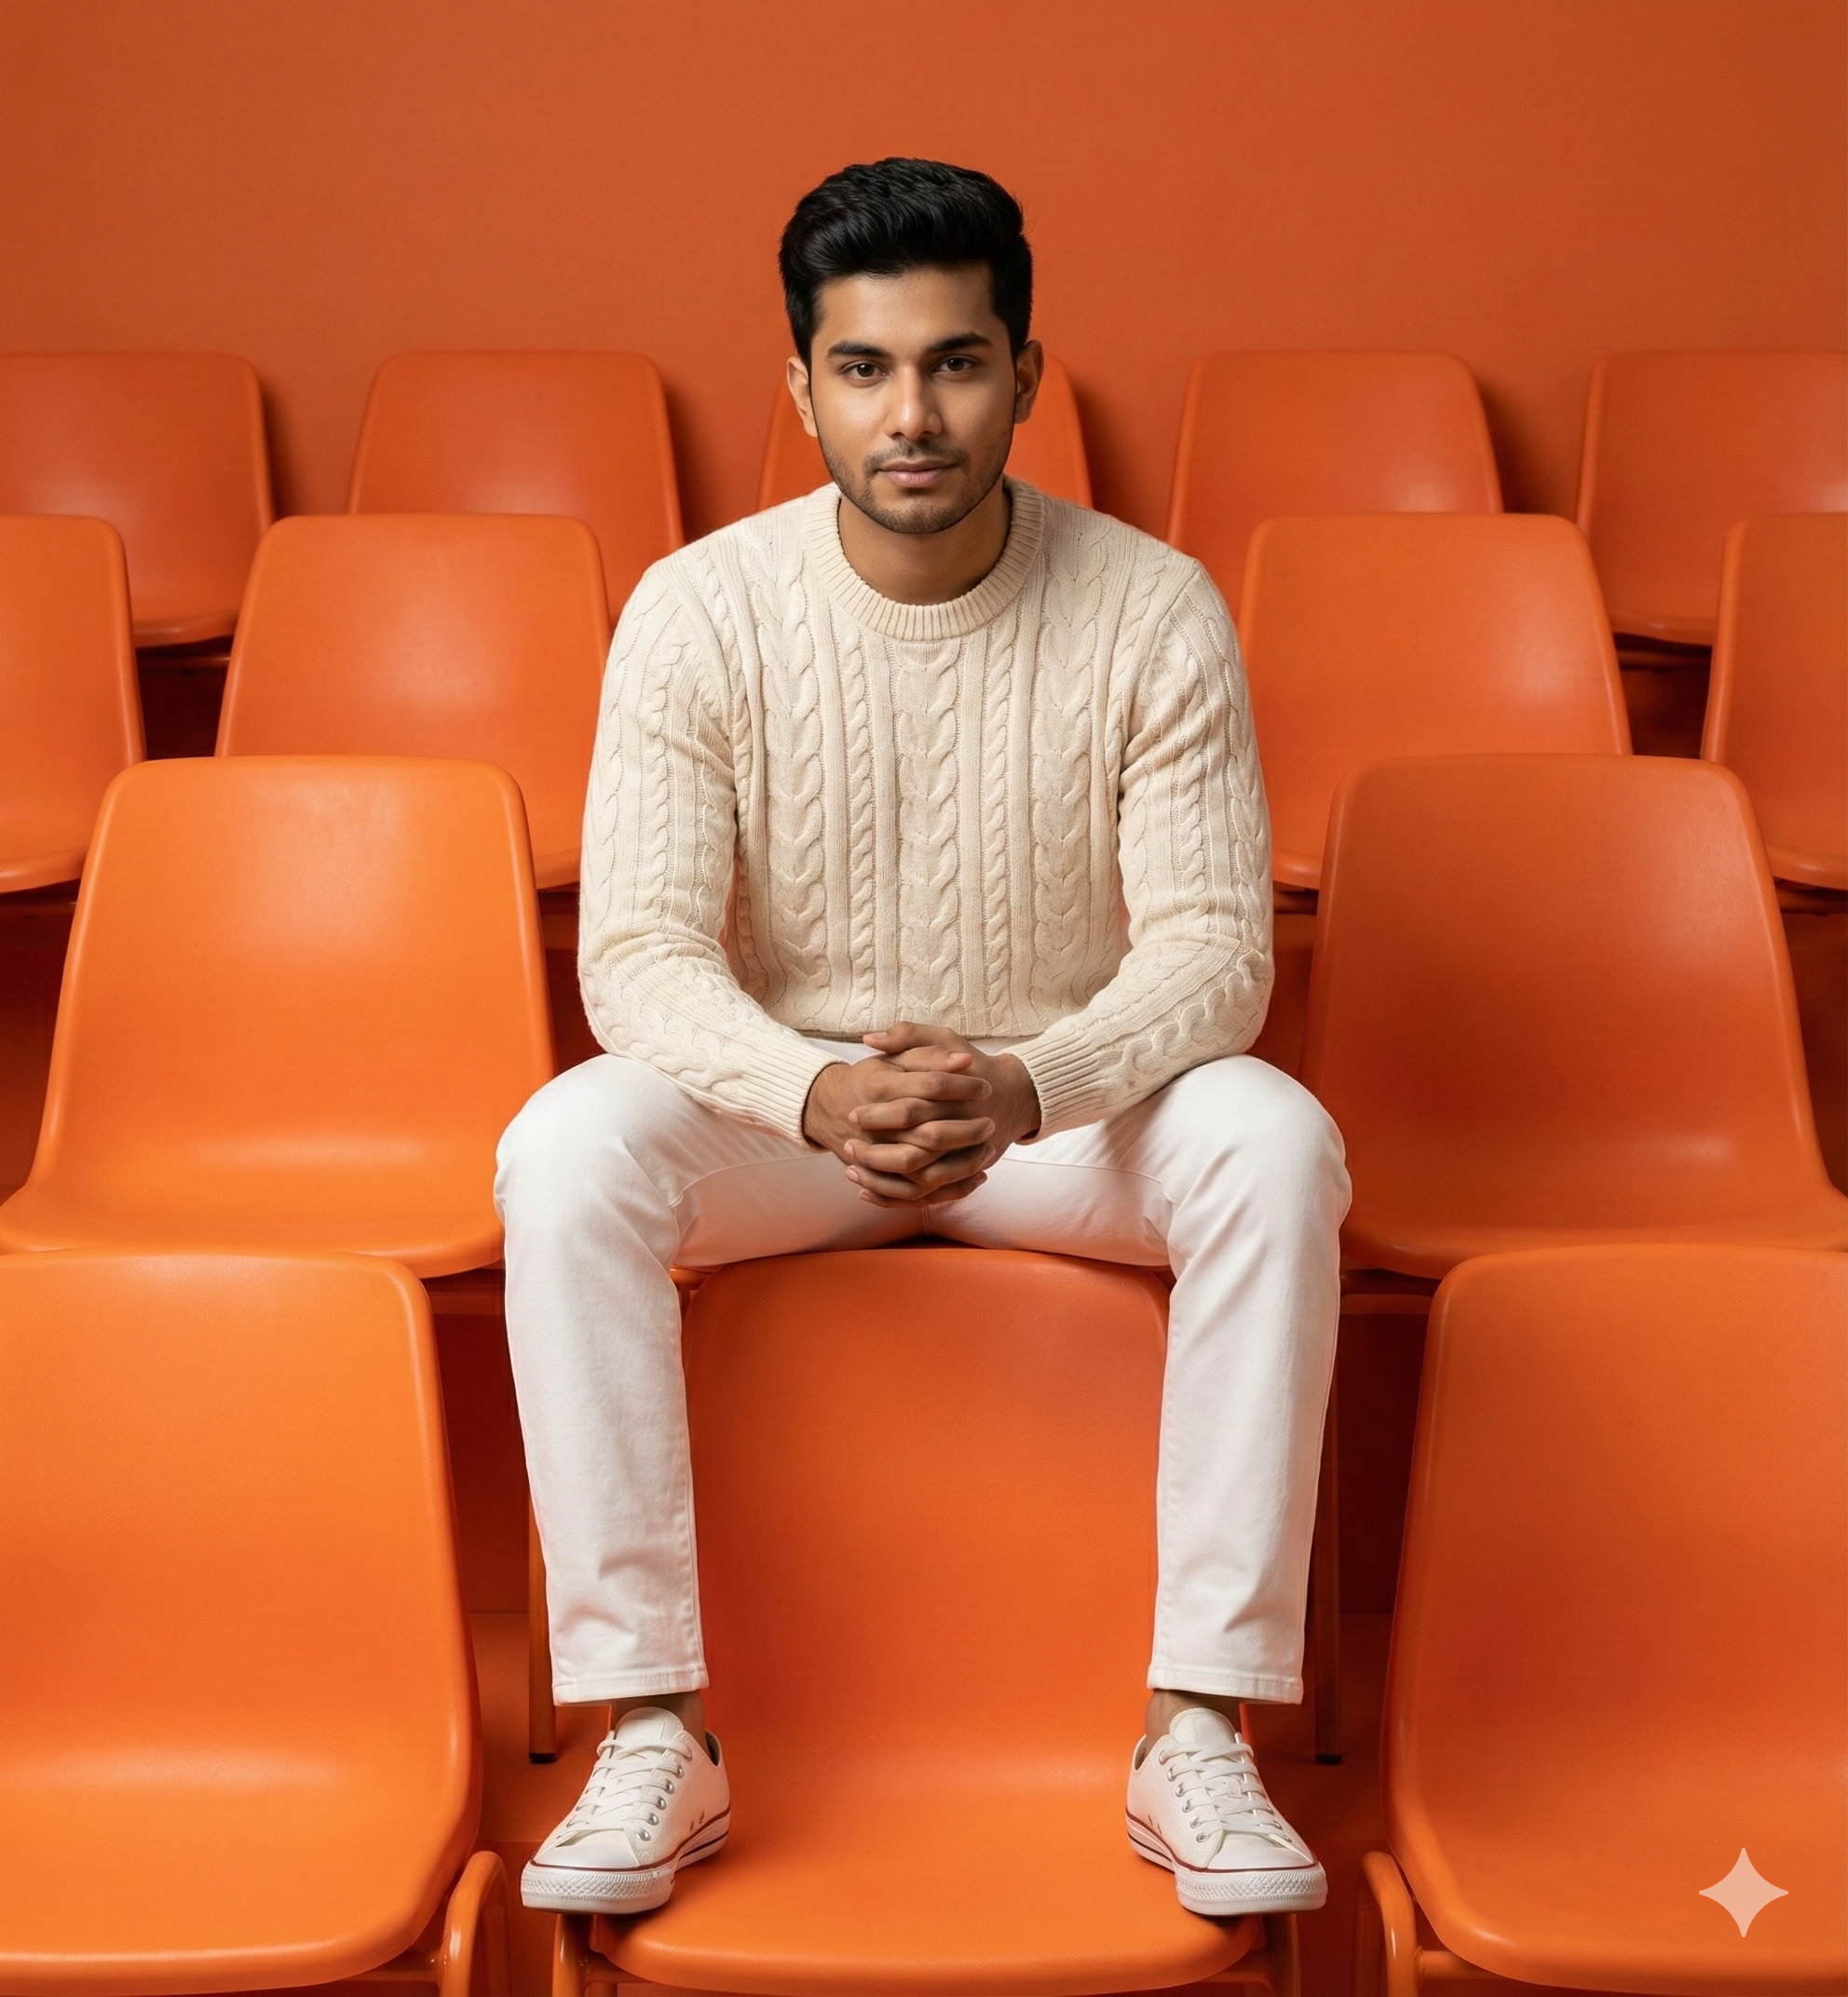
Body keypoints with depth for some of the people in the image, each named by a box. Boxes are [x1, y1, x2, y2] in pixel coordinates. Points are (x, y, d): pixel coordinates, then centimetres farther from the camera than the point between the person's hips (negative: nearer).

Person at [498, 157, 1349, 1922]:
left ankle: (1200, 1732, -22)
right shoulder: (700, 611, -11)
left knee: (1279, 1145, -31)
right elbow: (638, 954, -16)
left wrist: (1023, 1088, -35)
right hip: (784, 1094, 0)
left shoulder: (1154, 612, -11)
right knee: (562, 1152, -29)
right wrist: (822, 1094, -36)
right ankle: (650, 1736, -21)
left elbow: (1213, 946, -14)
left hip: (1070, 1096, 0)